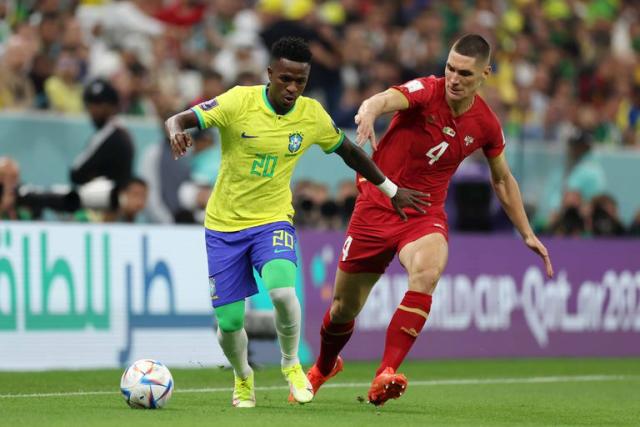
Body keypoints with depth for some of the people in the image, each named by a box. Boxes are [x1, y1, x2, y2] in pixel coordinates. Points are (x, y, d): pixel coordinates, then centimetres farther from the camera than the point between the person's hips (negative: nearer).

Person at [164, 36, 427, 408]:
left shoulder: (313, 115, -6)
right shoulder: (239, 101, -15)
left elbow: (349, 151, 12)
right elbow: (178, 120, -18)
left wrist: (391, 190, 17)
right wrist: (176, 131, -42)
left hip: (273, 221, 1)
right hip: (224, 225, -1)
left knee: (282, 291, -28)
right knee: (228, 321, -2)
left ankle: (291, 364, 2)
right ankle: (243, 378, 34)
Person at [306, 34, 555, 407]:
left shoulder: (486, 124, -3)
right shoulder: (426, 91, -15)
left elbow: (503, 179, 15)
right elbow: (383, 100, -38)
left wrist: (527, 233, 15)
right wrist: (369, 113, -62)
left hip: (426, 215, 1)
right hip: (377, 205, -1)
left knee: (427, 272, -34)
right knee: (345, 306, 9)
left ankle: (386, 375, -37)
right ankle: (324, 367, 44)